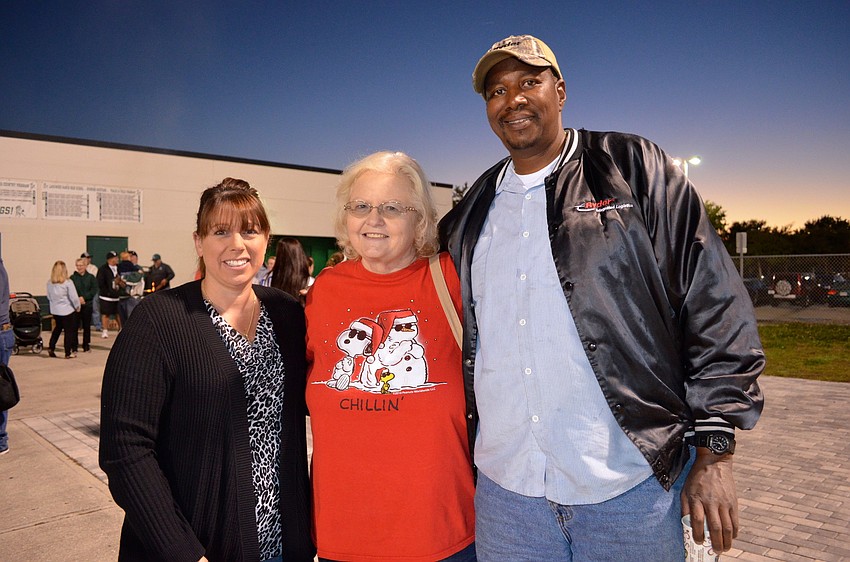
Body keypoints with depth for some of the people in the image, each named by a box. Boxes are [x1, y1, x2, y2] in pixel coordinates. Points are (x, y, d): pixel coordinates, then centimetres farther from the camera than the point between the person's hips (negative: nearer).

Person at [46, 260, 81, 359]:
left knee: (57, 328, 25)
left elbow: (49, 297, 8)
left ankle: (51, 348, 21)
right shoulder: (68, 282, -17)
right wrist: (77, 306, 2)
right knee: (69, 331, 6)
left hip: (55, 310, 5)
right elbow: (74, 297, -14)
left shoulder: (49, 283, -3)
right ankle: (68, 353, 10)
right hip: (67, 310, -5)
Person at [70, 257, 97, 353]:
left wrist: (84, 297, -13)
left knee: (87, 326, 7)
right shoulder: (72, 277, 3)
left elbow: (94, 290, -1)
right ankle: (74, 347, 4)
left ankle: (86, 346, 16)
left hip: (87, 305, 1)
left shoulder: (91, 277, 6)